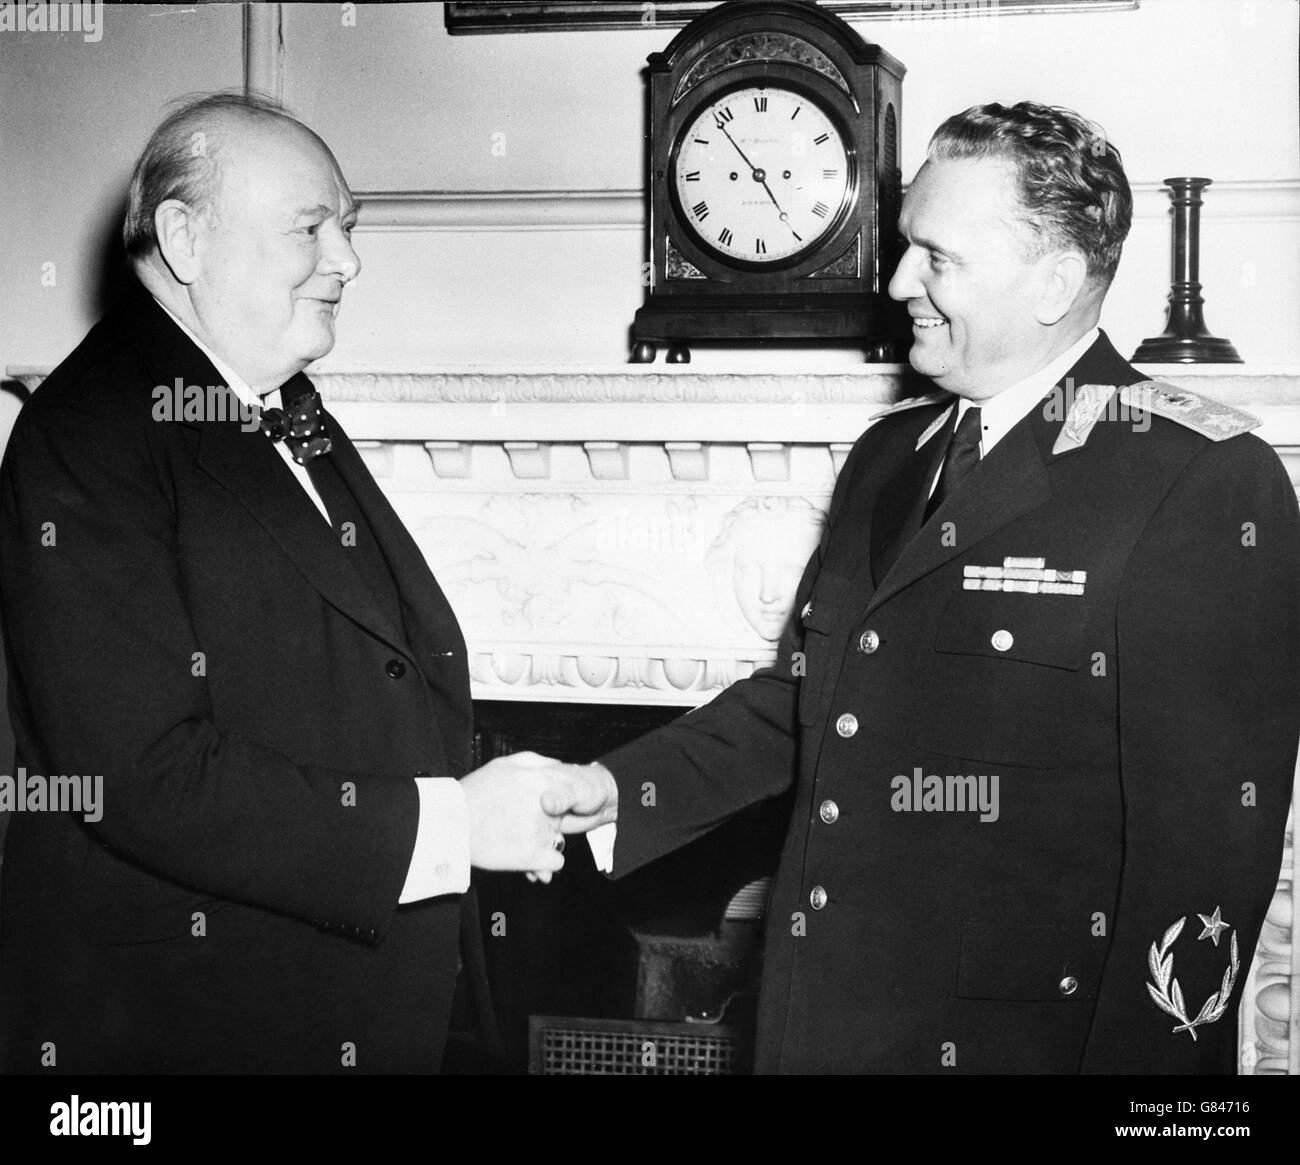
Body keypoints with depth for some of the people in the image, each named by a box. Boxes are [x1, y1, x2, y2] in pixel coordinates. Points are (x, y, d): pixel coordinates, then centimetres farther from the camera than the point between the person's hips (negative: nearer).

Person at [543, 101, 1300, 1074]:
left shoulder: (1206, 483, -14)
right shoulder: (887, 456, 11)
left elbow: (1207, 845, -17)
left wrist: (1136, 1054, -18)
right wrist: (625, 790, 5)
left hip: (1030, 1034, -7)